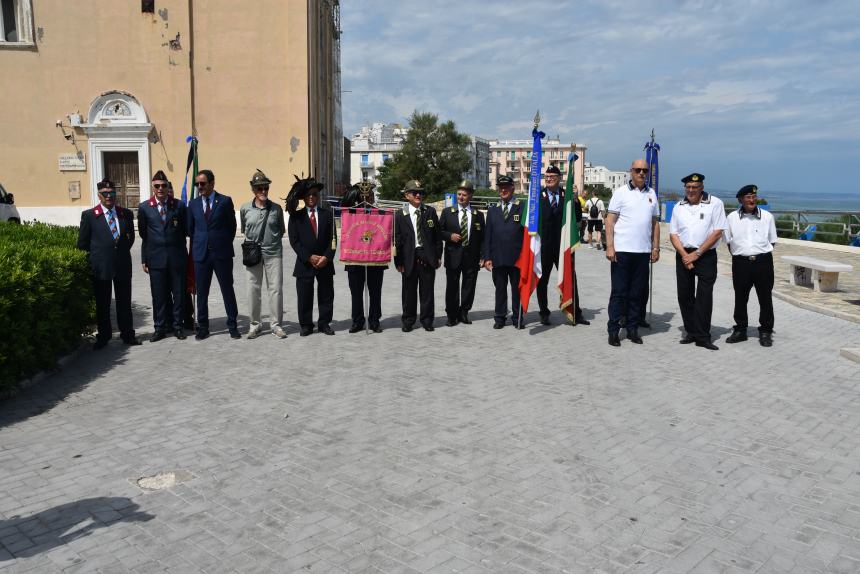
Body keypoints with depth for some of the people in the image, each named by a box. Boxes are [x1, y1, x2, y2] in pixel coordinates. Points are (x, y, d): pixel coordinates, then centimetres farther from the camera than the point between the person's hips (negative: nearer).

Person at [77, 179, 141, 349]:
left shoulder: (126, 214, 6)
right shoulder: (89, 215, -1)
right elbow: (82, 243, 4)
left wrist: (122, 252, 9)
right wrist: (95, 257, 3)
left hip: (123, 265, 2)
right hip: (100, 266, -2)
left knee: (124, 302, 8)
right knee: (102, 303, 7)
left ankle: (128, 334, 18)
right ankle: (103, 337, 18)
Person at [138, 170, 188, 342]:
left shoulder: (179, 206, 2)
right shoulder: (144, 208, 4)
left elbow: (185, 230, 6)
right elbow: (143, 234, 7)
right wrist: (144, 259, 5)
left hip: (177, 256, 0)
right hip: (156, 257, 0)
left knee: (178, 293, 6)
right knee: (159, 295, 6)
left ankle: (177, 325, 19)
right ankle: (160, 328, 16)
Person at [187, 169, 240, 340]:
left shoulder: (225, 201, -1)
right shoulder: (193, 204, 8)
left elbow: (232, 226, 3)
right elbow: (190, 229, 15)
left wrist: (224, 244, 5)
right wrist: (199, 244, 13)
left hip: (222, 253, -3)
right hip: (201, 254, 3)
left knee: (228, 290, 3)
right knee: (201, 292, 7)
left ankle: (233, 326, 14)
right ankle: (202, 327, 17)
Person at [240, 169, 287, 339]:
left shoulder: (276, 208, 1)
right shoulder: (245, 209, 2)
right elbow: (243, 230, 15)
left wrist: (273, 241, 8)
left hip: (273, 253, 0)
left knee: (276, 289, 0)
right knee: (253, 289, 3)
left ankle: (276, 324, 8)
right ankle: (255, 324, 14)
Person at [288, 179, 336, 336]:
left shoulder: (327, 213, 6)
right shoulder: (296, 216, 3)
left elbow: (333, 238, 2)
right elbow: (294, 241, -3)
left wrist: (326, 257, -11)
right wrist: (309, 257, -12)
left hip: (325, 262, 1)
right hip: (304, 263, -1)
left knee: (326, 296, 6)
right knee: (304, 297, 3)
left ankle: (324, 324, 18)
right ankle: (306, 325, 14)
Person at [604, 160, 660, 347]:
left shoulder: (651, 194, 13)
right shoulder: (621, 192, 0)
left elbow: (655, 223, 16)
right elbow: (610, 220, -4)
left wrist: (656, 248, 9)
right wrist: (610, 247, -11)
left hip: (643, 252, 4)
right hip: (622, 250, -4)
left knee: (637, 293, 9)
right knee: (619, 292, -1)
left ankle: (632, 329, 17)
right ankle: (613, 330, 5)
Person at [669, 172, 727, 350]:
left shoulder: (715, 203, -2)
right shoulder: (679, 207, 11)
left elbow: (717, 232, -7)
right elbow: (673, 234, 7)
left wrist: (697, 254, -11)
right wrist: (684, 255, -8)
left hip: (706, 256, -4)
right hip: (683, 255, 4)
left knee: (704, 296, -6)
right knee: (684, 295, 6)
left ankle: (703, 337, -1)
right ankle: (691, 332, 18)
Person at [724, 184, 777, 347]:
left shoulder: (767, 216, 4)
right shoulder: (732, 217, 4)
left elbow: (772, 241, 10)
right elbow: (728, 242, 11)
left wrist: (762, 255, 1)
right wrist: (738, 256, 3)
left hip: (763, 262, 0)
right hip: (740, 262, 1)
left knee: (765, 298, 4)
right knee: (740, 298, 9)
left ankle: (766, 332, 15)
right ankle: (740, 330, 22)